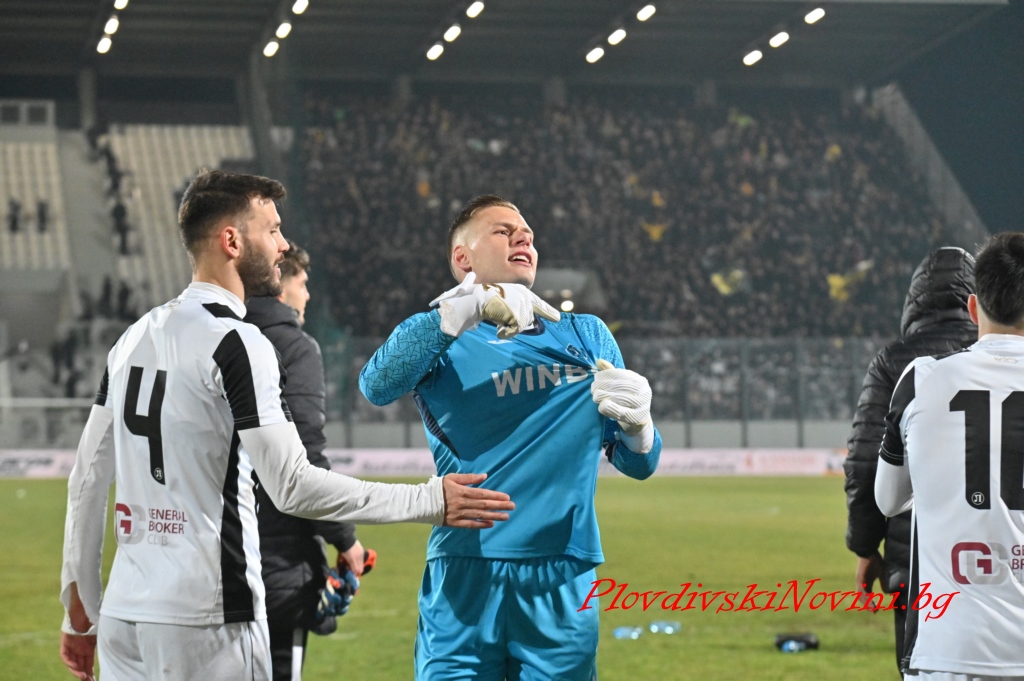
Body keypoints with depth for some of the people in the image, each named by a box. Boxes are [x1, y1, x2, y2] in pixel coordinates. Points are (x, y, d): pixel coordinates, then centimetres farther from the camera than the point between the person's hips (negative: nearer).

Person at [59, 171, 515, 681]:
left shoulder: (134, 337, 12)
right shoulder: (237, 343, -11)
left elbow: (88, 479, 14)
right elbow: (293, 487, -17)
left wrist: (79, 607, 21)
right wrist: (430, 501, -12)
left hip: (123, 614, 7)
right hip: (205, 621, -7)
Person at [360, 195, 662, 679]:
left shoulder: (586, 336, 17)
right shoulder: (442, 343, 8)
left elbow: (638, 464, 13)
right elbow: (377, 384, -15)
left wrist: (636, 423, -11)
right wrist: (468, 306, -25)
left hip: (563, 583, 2)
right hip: (464, 579, -2)